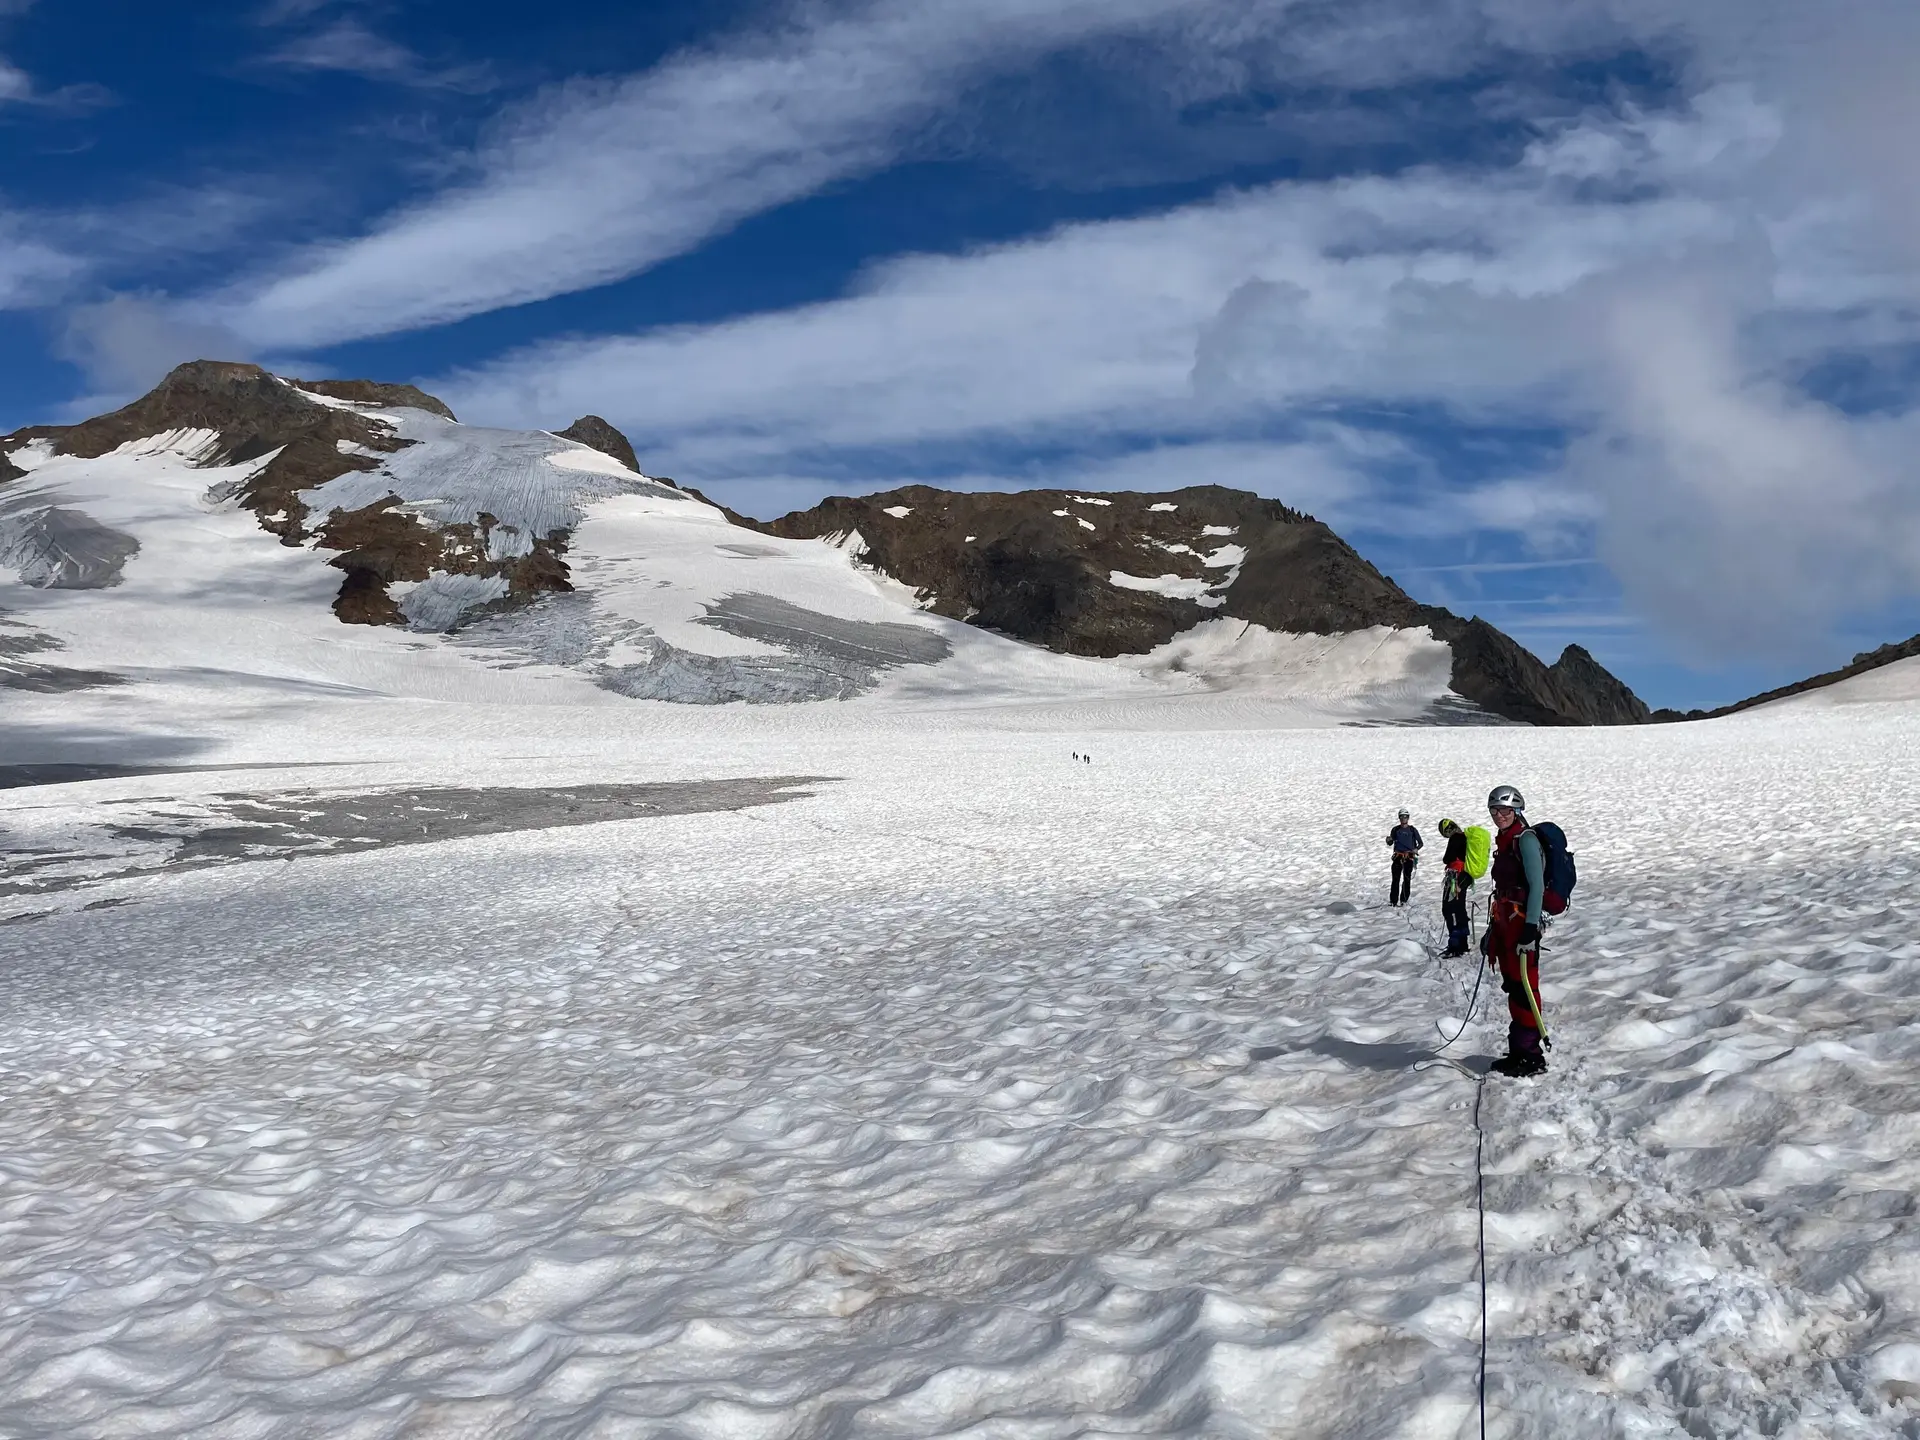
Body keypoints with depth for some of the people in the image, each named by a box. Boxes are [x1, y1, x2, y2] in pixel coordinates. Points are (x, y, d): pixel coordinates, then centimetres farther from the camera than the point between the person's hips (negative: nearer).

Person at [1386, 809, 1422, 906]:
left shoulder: (1412, 830, 7)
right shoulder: (1395, 829, 10)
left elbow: (1420, 842, 11)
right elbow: (1390, 843, 13)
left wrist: (1417, 849, -10)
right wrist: (1389, 841, -10)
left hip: (1409, 857, 0)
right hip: (1398, 857, 0)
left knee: (1407, 879, -1)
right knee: (1395, 879, -6)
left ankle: (1404, 900, 4)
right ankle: (1393, 900, -6)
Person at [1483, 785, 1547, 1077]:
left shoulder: (1525, 839, -10)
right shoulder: (1503, 841, 17)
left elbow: (1537, 886, -17)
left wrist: (1530, 928, -23)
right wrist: (1492, 927, 23)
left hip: (1522, 922, -9)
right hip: (1504, 922, 9)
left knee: (1524, 987, -9)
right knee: (1512, 986, 12)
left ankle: (1532, 1056, -6)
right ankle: (1518, 1050, 19)